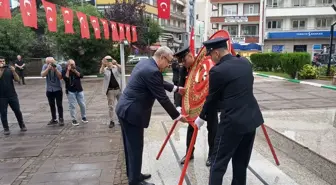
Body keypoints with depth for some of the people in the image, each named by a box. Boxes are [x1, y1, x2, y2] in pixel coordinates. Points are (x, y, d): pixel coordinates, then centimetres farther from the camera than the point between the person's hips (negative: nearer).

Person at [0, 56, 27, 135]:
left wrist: (13, 71, -16)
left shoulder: (9, 69, 4)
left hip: (12, 95, 1)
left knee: (17, 111, 5)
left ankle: (22, 125, 20)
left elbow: (17, 79, -2)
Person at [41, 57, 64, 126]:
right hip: (49, 90, 3)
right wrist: (48, 68, -30)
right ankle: (54, 119, 23)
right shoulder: (45, 66, -5)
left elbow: (60, 77, -17)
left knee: (59, 105, -2)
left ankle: (61, 119, 6)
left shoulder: (58, 66, -11)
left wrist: (55, 69, -28)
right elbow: (42, 75, -19)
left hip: (58, 89, -3)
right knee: (51, 105, 11)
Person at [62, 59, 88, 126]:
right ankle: (74, 120, 6)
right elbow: (65, 79, -19)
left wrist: (75, 71, -16)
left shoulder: (77, 69, 7)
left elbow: (81, 76, -6)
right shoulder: (65, 71, -3)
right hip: (70, 91, -3)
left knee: (82, 105, 5)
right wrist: (68, 70, -18)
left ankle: (84, 117, 21)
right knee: (72, 106, -2)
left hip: (79, 90, 3)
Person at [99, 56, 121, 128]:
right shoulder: (105, 69, 4)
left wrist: (116, 64, -37)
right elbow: (101, 72, -17)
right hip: (110, 90, 0)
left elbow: (121, 69, -18)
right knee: (111, 106, 4)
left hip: (119, 89, 0)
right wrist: (103, 65, -35)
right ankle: (112, 121, 11)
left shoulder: (117, 68, 3)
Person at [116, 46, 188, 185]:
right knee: (135, 147, 3)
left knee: (131, 145, 20)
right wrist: (177, 116, -9)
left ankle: (133, 174, 35)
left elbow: (159, 83, 23)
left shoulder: (145, 63, 9)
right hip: (132, 112, -11)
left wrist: (175, 88, 26)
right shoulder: (153, 71, -22)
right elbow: (162, 98, -18)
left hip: (125, 109, 11)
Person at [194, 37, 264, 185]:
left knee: (219, 162, 5)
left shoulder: (217, 71, -14)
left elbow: (212, 99, -4)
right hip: (252, 118, 8)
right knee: (241, 161, 20)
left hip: (232, 122, -7)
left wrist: (201, 118, 12)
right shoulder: (246, 63, 6)